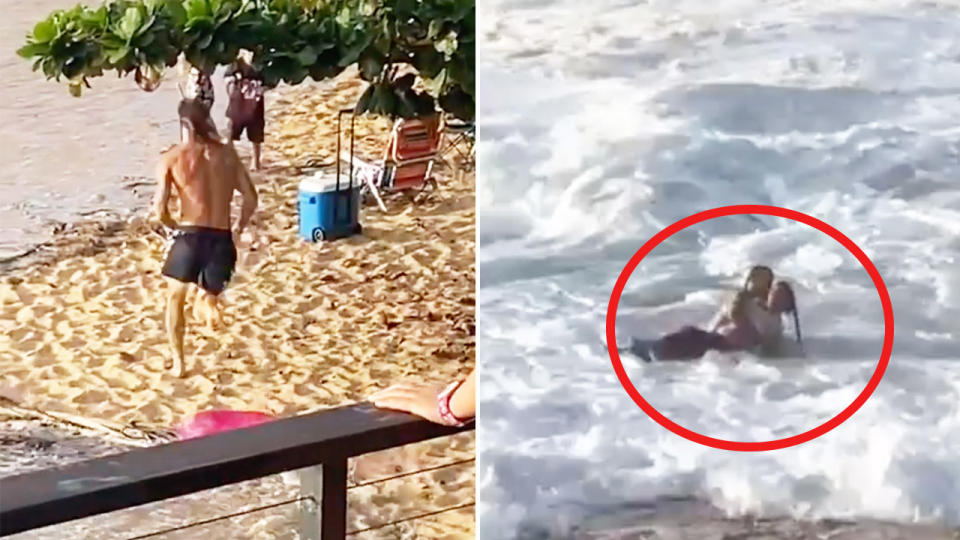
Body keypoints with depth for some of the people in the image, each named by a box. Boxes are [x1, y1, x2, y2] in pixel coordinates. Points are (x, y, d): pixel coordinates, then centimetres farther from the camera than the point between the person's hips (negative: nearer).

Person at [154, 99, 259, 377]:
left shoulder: (172, 158, -3)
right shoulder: (226, 153, 6)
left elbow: (160, 208, -9)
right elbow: (250, 198, 5)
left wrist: (174, 226, 11)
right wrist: (238, 229, 19)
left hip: (190, 236, -2)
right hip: (222, 239, 2)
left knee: (176, 297, 23)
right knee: (210, 290, 27)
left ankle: (178, 361, 20)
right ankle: (207, 299, -7)